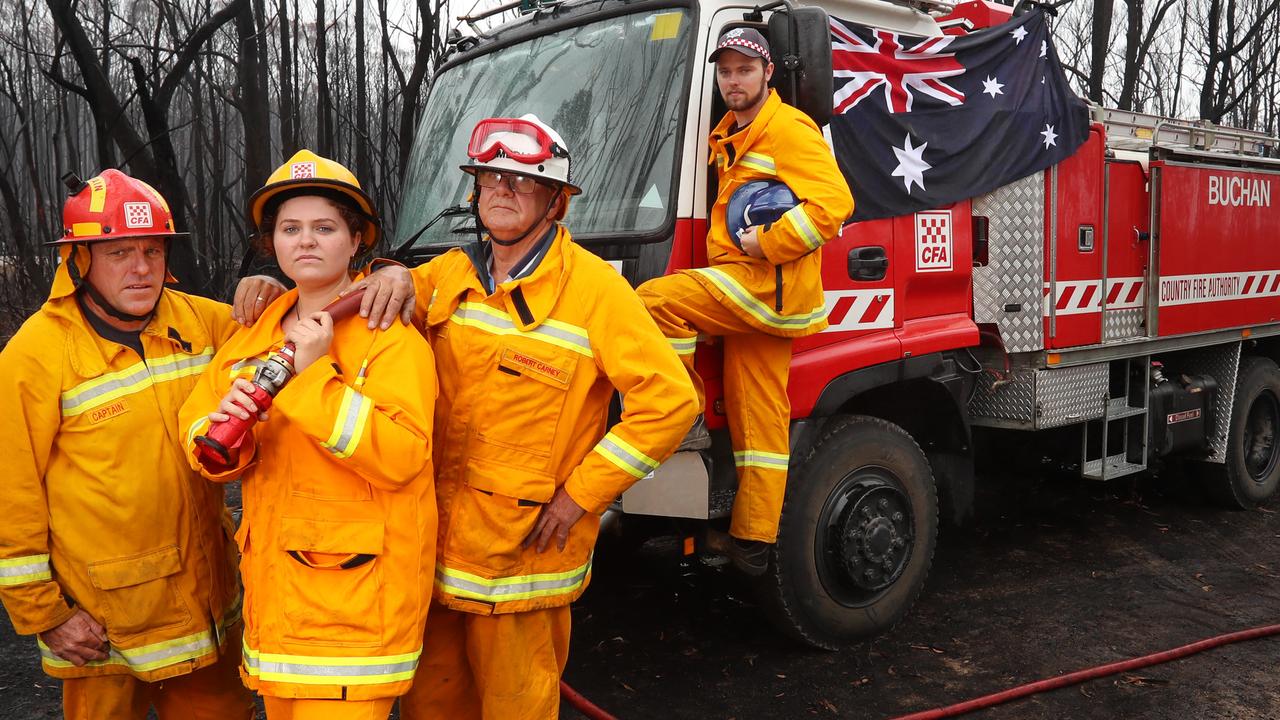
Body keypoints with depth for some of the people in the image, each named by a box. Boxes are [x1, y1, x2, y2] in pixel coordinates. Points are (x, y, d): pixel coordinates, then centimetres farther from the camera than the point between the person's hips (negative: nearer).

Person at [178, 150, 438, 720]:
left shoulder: (392, 336, -12)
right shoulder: (257, 332, 10)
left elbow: (401, 456, -23)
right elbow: (194, 421, 9)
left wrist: (314, 375, -22)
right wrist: (221, 432, -14)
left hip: (357, 584, -7)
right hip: (274, 581, 7)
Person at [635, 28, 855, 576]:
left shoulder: (789, 129, -8)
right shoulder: (730, 135, 21)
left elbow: (834, 202, -20)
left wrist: (767, 243, -20)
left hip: (770, 283, -9)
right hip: (746, 288, 9)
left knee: (656, 299, -22)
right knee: (758, 421, 8)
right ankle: (751, 541, 12)